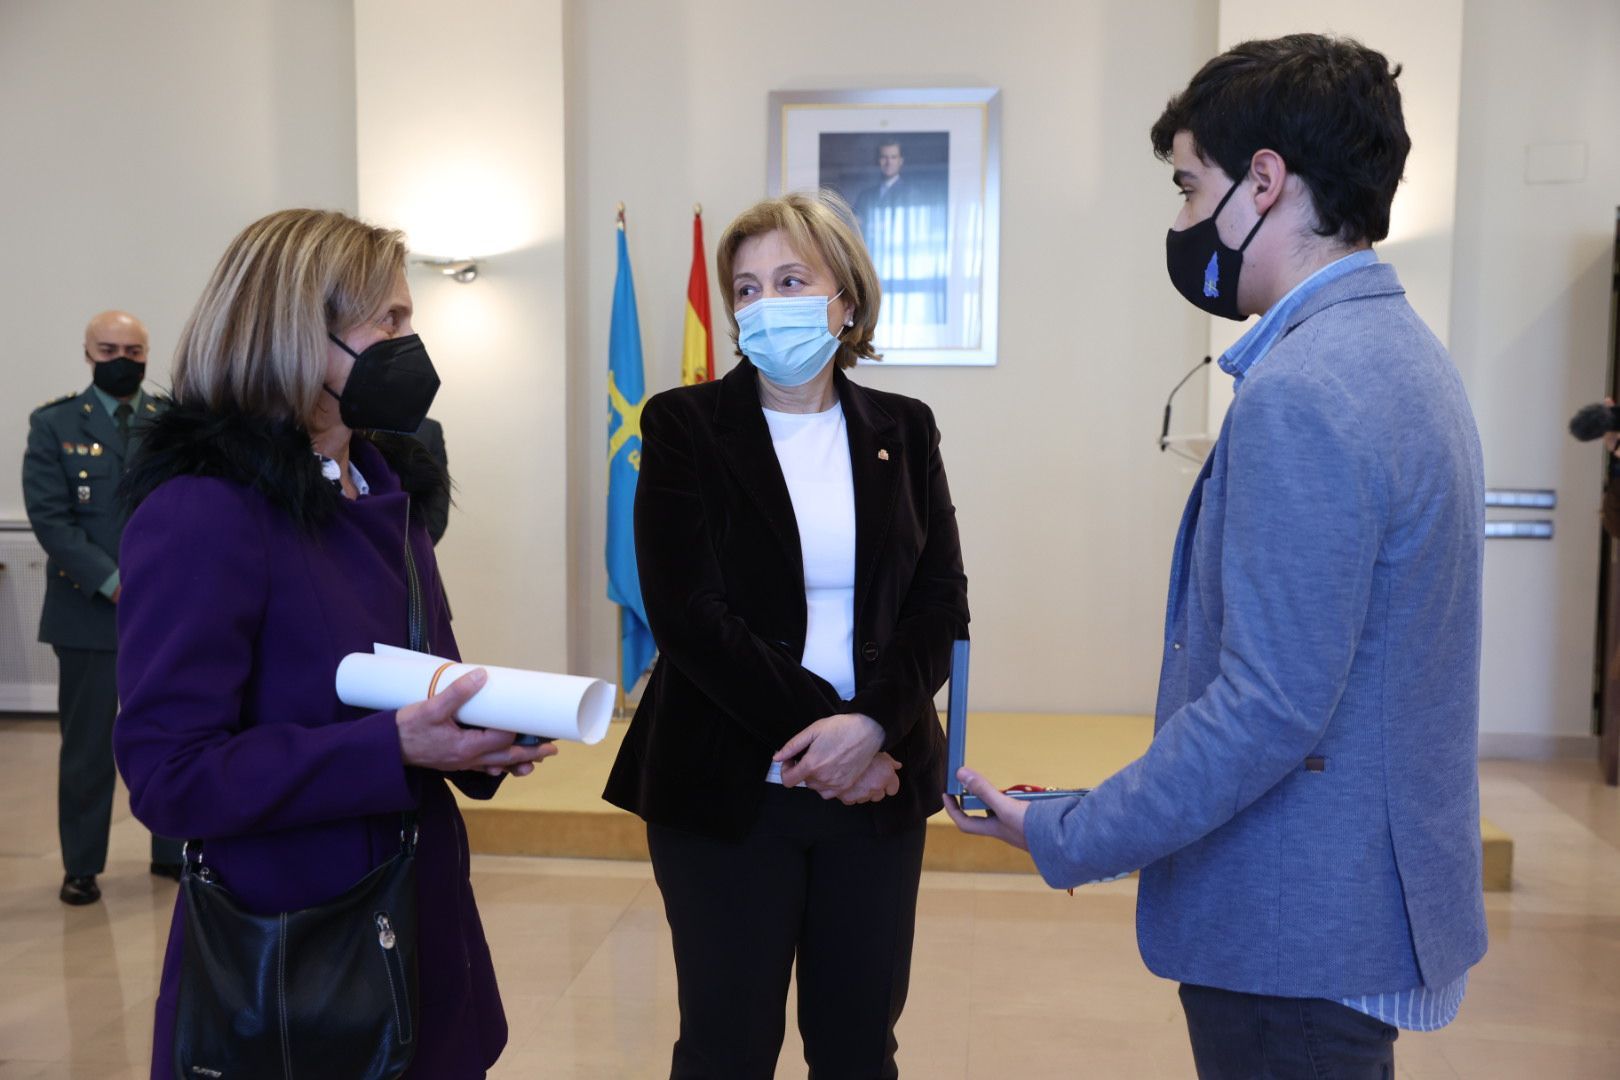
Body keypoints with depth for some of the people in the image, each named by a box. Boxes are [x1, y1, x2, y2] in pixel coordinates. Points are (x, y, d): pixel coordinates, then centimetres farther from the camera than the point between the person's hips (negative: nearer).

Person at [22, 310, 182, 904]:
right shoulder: (54, 424, 2)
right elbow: (49, 517, -7)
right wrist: (116, 582, -15)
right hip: (89, 609, -2)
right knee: (87, 744, 7)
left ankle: (172, 850, 23)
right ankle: (81, 865, 19)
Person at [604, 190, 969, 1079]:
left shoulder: (903, 431, 6)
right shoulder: (686, 425, -3)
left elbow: (942, 603, 1)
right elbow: (688, 612, -11)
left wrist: (872, 723, -16)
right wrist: (812, 732, -15)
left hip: (876, 784, 3)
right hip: (726, 788, -2)